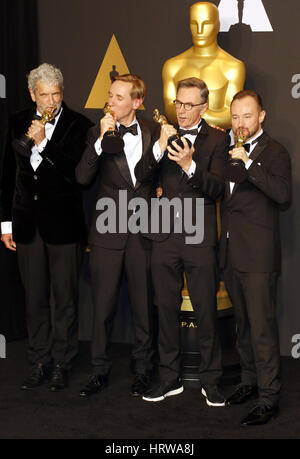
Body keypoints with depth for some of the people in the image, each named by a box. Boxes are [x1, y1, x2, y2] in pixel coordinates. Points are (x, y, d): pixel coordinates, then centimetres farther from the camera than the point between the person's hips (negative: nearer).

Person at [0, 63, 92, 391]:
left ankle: (61, 364, 16)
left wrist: (44, 143, -20)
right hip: (27, 223, 4)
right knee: (35, 298, 10)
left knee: (64, 298, 4)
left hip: (63, 224, -3)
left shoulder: (78, 125, -4)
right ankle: (40, 362, 21)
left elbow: (77, 172, -14)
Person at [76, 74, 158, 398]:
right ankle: (100, 370, 21)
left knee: (143, 304, 9)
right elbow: (83, 177, -14)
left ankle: (142, 369, 24)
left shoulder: (152, 132, 4)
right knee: (103, 305, 6)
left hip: (142, 232, 1)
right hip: (108, 232, -1)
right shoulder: (98, 133, 0)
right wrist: (102, 140, -21)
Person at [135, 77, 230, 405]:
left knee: (206, 311, 3)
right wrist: (159, 147, -17)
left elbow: (216, 188, -10)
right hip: (165, 235, 3)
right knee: (166, 309, 11)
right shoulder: (165, 135, 9)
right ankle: (169, 378, 24)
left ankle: (210, 381, 16)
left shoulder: (217, 139, 0)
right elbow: (140, 176, -2)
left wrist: (190, 165, -25)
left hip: (199, 237, -3)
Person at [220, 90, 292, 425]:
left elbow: (283, 194, -21)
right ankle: (249, 380, 28)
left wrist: (249, 164, -25)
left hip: (258, 254, -7)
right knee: (242, 322, 16)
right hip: (231, 252, 7)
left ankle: (268, 397, 1)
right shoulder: (229, 150, 16)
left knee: (262, 327, -6)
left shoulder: (274, 152, -6)